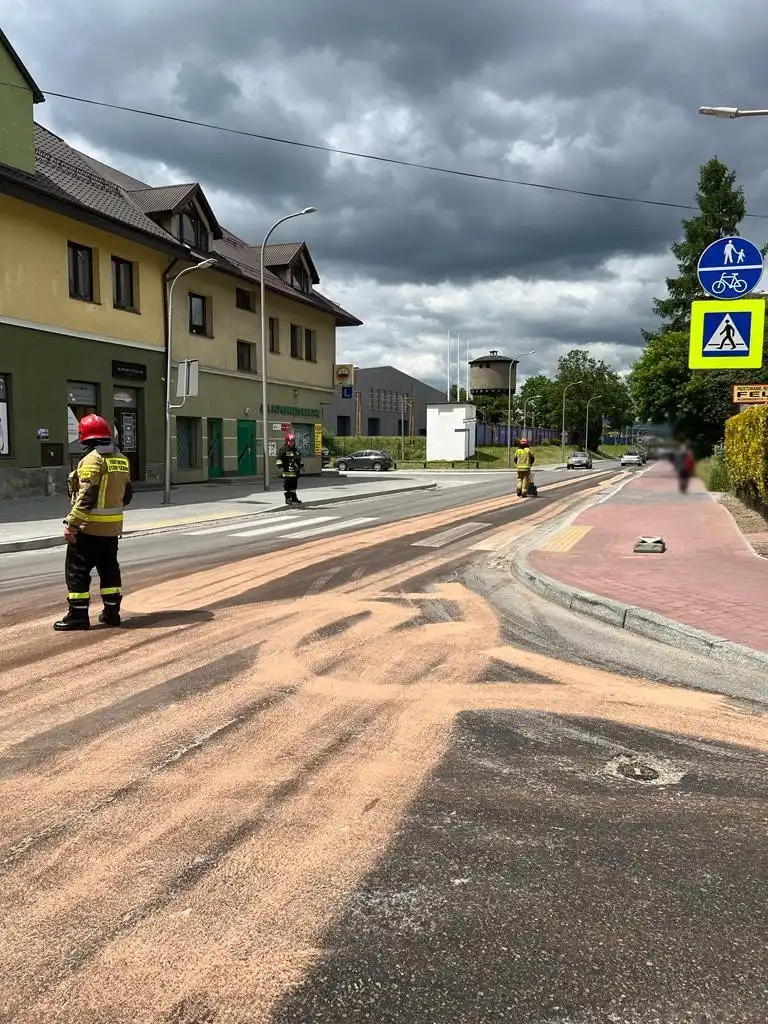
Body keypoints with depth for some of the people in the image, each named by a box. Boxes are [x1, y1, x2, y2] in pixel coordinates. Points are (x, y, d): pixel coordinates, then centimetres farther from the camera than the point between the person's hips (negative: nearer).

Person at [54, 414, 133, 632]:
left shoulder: (92, 460, -16)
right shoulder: (122, 460, 8)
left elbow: (86, 497, -22)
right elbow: (127, 494, 15)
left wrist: (72, 524, -20)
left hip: (90, 526, -8)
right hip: (113, 526, 8)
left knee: (77, 569, 1)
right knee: (109, 568, 16)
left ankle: (78, 615, 3)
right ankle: (111, 612, 20)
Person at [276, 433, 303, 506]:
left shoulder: (295, 450, 20)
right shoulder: (283, 449, -6)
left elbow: (299, 458, 31)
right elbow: (279, 457, -13)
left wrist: (301, 465, 32)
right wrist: (280, 465, -22)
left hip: (295, 471, 8)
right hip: (287, 472, -8)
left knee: (294, 485, 12)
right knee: (287, 486, -5)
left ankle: (294, 498, 18)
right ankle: (288, 499, -1)